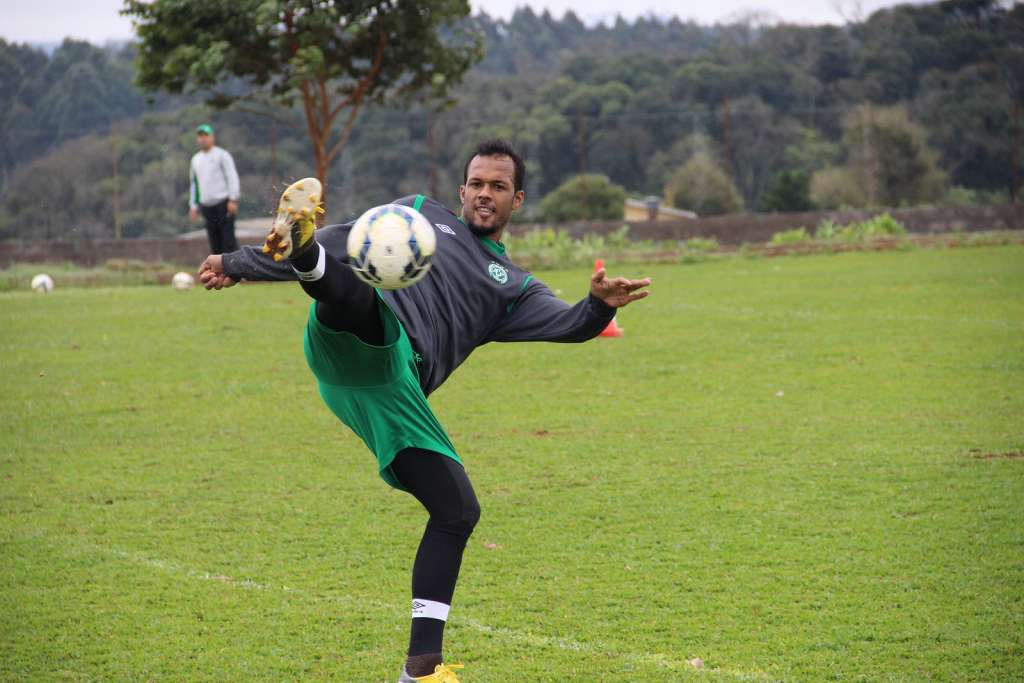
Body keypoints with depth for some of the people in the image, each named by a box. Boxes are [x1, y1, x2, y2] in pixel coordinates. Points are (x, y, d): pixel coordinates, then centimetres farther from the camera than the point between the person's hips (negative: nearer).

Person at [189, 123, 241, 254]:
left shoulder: (222, 155, 0)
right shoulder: (196, 159, 18)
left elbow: (232, 178, -7)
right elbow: (193, 183, 23)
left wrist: (233, 200, -16)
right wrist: (193, 206, 17)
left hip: (224, 204, -6)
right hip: (207, 206, 6)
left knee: (228, 239, -11)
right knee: (215, 243, 3)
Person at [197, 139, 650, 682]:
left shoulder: (513, 287, 27)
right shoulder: (418, 213, 27)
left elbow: (567, 325, 8)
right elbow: (343, 240, 30)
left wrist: (600, 306, -17)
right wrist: (239, 264, 30)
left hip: (395, 388, 2)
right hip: (359, 341, -2)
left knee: (458, 513, -4)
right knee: (351, 279, -35)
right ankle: (296, 245, -71)